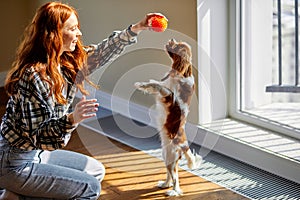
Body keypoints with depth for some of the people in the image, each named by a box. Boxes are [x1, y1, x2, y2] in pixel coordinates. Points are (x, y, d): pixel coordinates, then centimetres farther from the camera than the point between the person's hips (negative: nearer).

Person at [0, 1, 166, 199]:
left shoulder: (67, 62, -2)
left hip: (37, 153, 9)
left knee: (96, 170, 18)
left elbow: (101, 52, 9)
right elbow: (37, 135, -27)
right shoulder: (34, 75, -26)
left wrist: (136, 28, 0)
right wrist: (72, 119, -42)